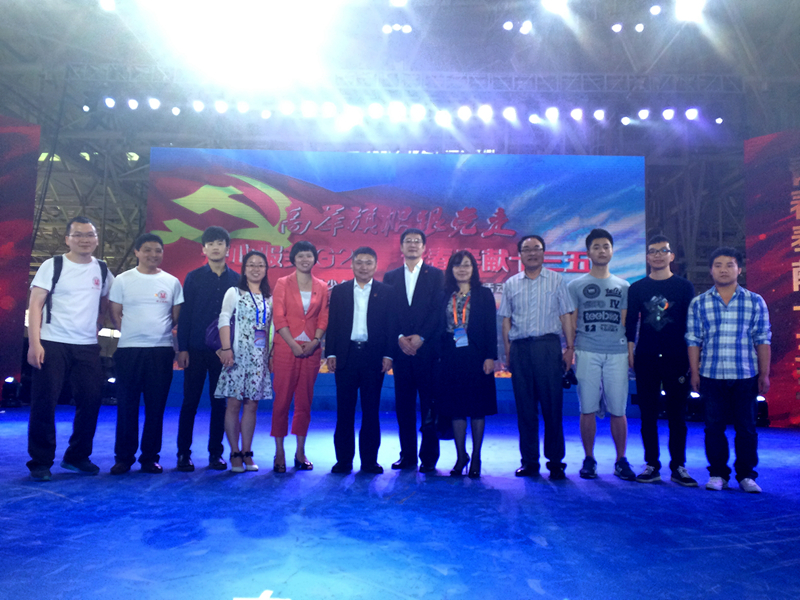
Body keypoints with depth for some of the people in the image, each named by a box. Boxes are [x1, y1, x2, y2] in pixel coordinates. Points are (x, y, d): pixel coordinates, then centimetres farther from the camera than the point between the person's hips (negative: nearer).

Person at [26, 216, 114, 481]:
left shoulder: (103, 270, 10)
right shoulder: (52, 265, -1)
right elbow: (35, 305, -6)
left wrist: (94, 324, 7)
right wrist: (34, 343, -15)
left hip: (88, 347, 4)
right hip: (52, 345, -3)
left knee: (91, 401, 3)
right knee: (44, 403, -1)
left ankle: (77, 457, 19)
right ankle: (41, 461, 12)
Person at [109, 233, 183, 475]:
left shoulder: (172, 282, 7)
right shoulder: (123, 280, 5)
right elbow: (115, 314, 7)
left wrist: (159, 333, 4)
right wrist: (132, 333, 1)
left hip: (162, 350, 1)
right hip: (129, 350, -1)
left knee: (156, 407, 5)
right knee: (126, 406, 4)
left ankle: (150, 457, 15)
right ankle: (123, 457, 16)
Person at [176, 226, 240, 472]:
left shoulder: (236, 280, 6)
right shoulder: (194, 277, 4)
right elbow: (185, 314, 2)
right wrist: (182, 348, -4)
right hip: (196, 349, -1)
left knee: (219, 403, 6)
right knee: (190, 401, 4)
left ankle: (216, 453, 16)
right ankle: (184, 453, 14)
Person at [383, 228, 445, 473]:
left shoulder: (436, 275, 6)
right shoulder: (391, 276, 13)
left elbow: (439, 310, -3)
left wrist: (420, 337, -11)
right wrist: (399, 338, -7)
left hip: (427, 348, -2)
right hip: (401, 348, 3)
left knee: (429, 404, 0)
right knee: (403, 404, 6)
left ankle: (429, 458, 8)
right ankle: (407, 455, 15)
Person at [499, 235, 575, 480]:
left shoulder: (556, 280, 8)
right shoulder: (511, 284, 12)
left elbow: (566, 315, 5)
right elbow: (506, 320, 12)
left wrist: (570, 347, -4)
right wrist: (508, 352, 4)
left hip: (548, 346, -2)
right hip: (520, 348, 2)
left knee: (552, 405, -2)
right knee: (524, 407, 5)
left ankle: (555, 461, 9)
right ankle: (529, 460, 14)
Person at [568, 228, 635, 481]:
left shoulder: (623, 286, 15)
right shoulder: (576, 285, 9)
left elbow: (626, 323, 14)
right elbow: (571, 323, 6)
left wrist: (631, 351, 5)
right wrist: (570, 350, -3)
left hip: (617, 353, 2)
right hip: (587, 353, -1)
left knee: (618, 409, 2)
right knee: (588, 409, 1)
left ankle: (621, 461, 14)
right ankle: (589, 459, 13)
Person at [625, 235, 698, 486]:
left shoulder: (684, 287, 5)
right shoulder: (636, 288, 8)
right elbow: (630, 324, 8)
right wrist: (630, 353, 0)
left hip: (676, 359, -1)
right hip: (646, 361, 1)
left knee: (677, 414, 4)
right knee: (648, 414, 4)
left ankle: (678, 466, 14)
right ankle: (652, 465, 13)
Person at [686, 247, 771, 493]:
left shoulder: (755, 302, 4)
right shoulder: (698, 304, 4)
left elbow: (762, 340, 3)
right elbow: (693, 341, 4)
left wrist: (764, 374, 0)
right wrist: (694, 372, 0)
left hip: (746, 376, 0)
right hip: (711, 376, 0)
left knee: (746, 427, 6)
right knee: (714, 426, 6)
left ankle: (746, 475, 21)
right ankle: (718, 473, 19)